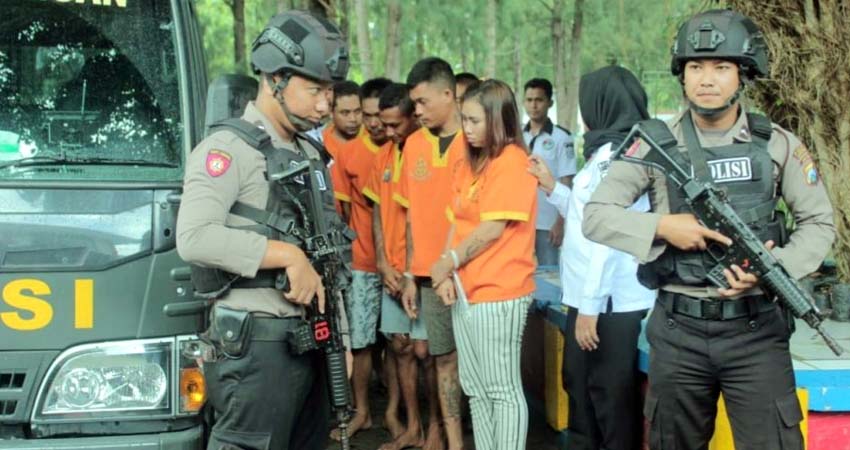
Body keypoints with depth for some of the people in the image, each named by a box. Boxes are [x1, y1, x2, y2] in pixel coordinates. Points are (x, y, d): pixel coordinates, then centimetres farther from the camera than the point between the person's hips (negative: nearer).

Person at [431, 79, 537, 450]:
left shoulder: (512, 161, -11)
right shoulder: (469, 163, 14)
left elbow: (493, 228, -16)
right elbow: (457, 222, 11)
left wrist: (446, 263, -6)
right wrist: (448, 276, -2)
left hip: (499, 292, -9)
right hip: (466, 289, 9)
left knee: (503, 390, -2)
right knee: (476, 389, 13)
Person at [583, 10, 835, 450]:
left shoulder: (777, 144, -1)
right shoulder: (657, 144, -2)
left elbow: (819, 224, 5)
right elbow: (595, 216, -3)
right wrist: (662, 225, -18)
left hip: (756, 330, -1)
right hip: (677, 330, 1)